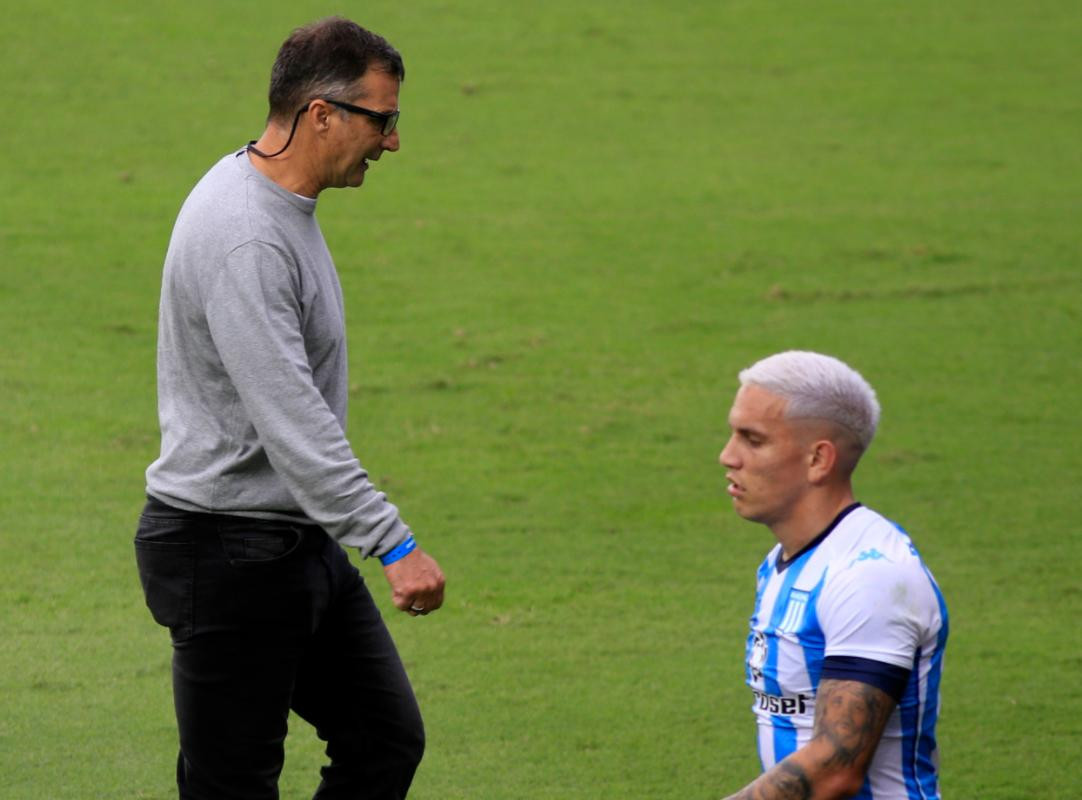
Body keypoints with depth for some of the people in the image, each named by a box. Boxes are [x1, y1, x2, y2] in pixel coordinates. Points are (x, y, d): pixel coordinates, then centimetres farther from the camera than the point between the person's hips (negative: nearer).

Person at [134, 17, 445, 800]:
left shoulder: (284, 207, 10)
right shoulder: (243, 237, -24)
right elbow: (291, 422, -31)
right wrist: (394, 542, -34)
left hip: (301, 542, 10)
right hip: (227, 551, -10)